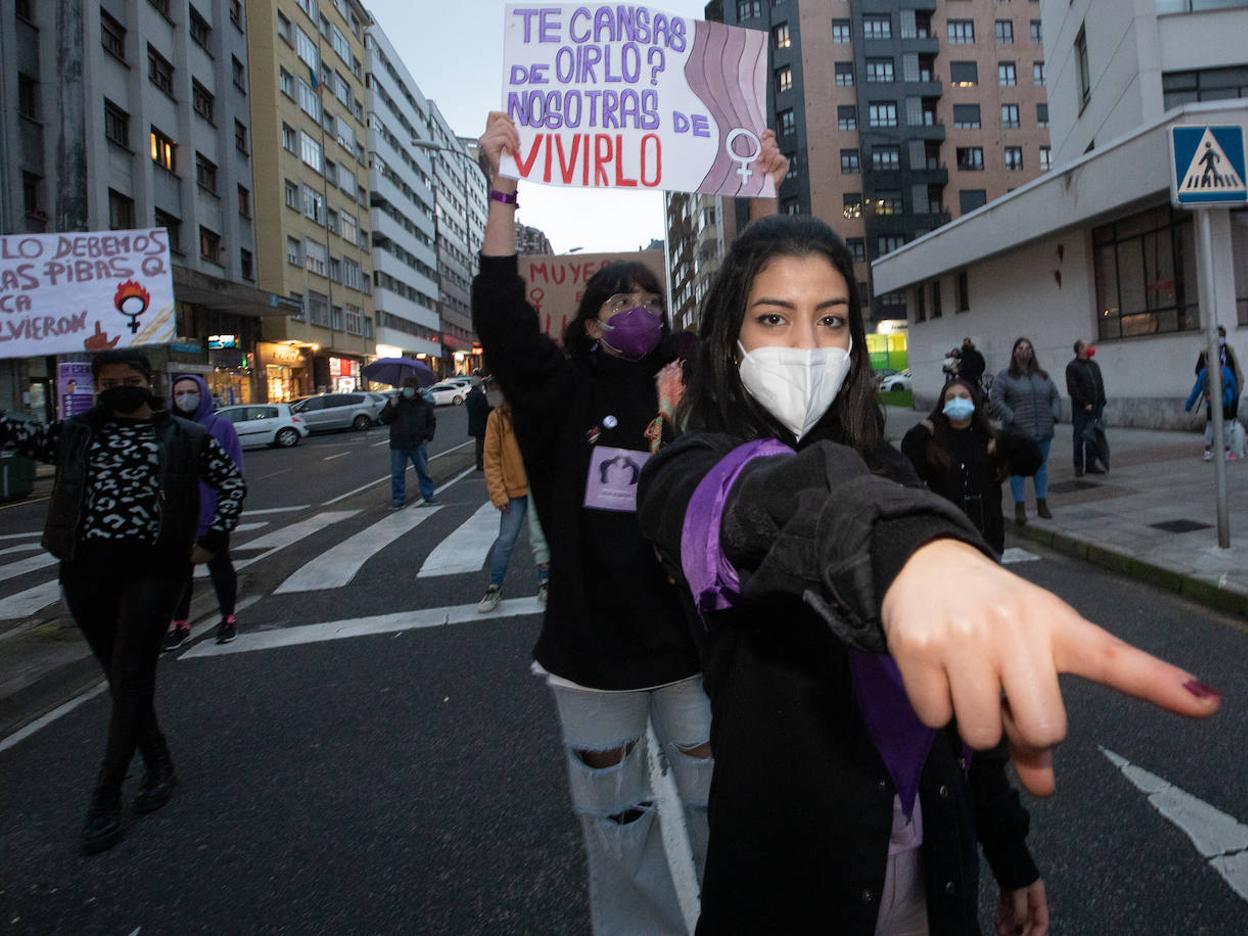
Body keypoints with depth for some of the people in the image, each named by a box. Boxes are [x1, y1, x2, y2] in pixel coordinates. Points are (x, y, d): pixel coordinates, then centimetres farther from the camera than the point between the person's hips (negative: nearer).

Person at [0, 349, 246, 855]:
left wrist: (212, 538, -1)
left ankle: (106, 798, 9)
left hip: (152, 567, -3)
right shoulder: (77, 432, 10)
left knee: (130, 678, -2)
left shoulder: (185, 436, 3)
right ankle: (158, 763, 29)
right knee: (121, 676, 11)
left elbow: (233, 480, 6)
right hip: (86, 569, 3)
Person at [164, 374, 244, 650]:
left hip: (212, 513, -3)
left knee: (219, 565, 11)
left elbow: (234, 469, -6)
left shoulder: (221, 427, -5)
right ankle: (179, 623, 25)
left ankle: (228, 618, 26)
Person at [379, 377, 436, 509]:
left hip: (418, 445, 1)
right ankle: (398, 500, 10)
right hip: (398, 445, -1)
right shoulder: (395, 402, 1)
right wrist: (391, 407, -19)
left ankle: (428, 496, 20)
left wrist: (428, 437, 3)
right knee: (397, 474, 2)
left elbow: (431, 422, 16)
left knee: (424, 472, 8)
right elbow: (382, 420, -4)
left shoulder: (424, 404, 5)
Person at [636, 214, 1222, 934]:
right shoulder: (692, 475, -14)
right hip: (789, 876, -4)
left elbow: (952, 686, 9)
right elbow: (767, 501, -40)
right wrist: (902, 543, -59)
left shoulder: (886, 472, 4)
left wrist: (1011, 855, 11)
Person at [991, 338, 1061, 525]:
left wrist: (1054, 416, 3)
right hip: (1018, 433, -5)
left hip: (1043, 432, 5)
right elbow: (996, 401, -9)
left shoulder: (1043, 376, 15)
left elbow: (1056, 397, 18)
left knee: (1041, 467, 12)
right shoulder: (1004, 377, -2)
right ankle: (1019, 508, 6)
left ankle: (1042, 504, 23)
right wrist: (1011, 419, -16)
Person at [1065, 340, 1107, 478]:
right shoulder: (1072, 367, -5)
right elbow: (1072, 389, -12)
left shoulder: (1094, 365, 17)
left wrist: (1101, 403, 6)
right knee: (1080, 438, -2)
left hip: (1096, 408, 6)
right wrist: (1085, 404, -15)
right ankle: (1079, 466, 4)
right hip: (1081, 410, -6)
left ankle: (1091, 464, 14)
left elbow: (1101, 385, 17)